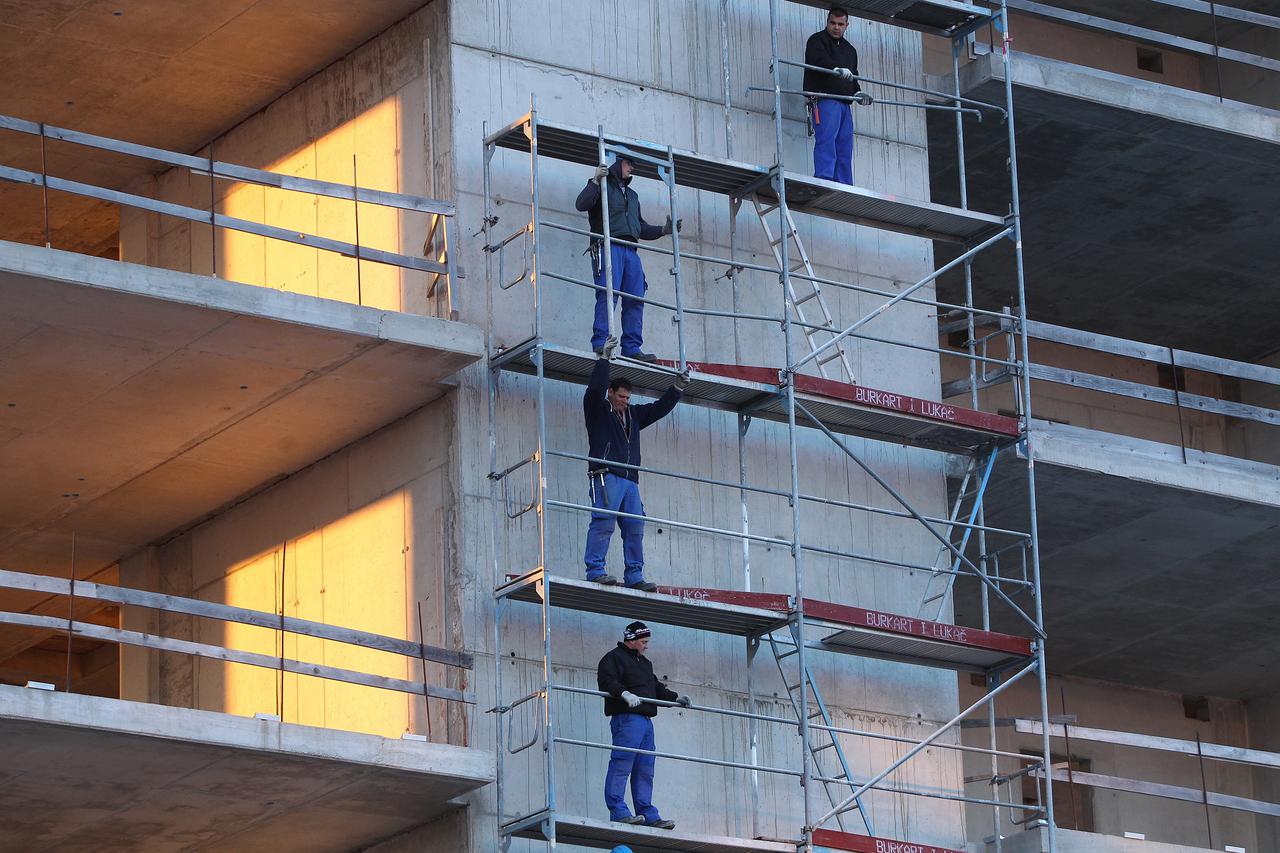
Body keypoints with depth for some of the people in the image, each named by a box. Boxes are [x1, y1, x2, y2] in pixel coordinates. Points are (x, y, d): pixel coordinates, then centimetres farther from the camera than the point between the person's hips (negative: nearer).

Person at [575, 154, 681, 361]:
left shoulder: (632, 195, 32)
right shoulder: (602, 185, 11)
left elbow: (641, 228, 33)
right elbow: (581, 204, -7)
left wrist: (663, 230, 19)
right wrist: (596, 181, -15)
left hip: (630, 251, 7)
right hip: (608, 248, -7)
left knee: (635, 299, -3)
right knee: (608, 294, -19)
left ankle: (632, 348, -4)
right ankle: (600, 343, -25)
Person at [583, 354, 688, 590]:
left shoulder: (632, 414, 27)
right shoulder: (598, 410, 9)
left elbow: (659, 408, 28)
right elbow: (595, 388, -9)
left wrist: (678, 390, 17)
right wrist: (604, 360, -7)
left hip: (629, 480, 7)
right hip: (606, 476, -7)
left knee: (635, 527, -1)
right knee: (604, 522, -17)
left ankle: (634, 577, -1)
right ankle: (595, 570, -20)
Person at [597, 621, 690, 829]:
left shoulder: (644, 663, 28)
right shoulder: (614, 658, 0)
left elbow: (656, 688, 33)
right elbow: (607, 681, -16)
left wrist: (675, 698, 19)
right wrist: (625, 694, -30)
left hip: (645, 720, 10)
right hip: (626, 717, -10)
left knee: (645, 771, 7)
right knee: (622, 764, -14)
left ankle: (648, 816, 7)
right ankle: (618, 811, -19)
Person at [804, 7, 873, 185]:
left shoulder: (850, 50, 28)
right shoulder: (817, 40, 4)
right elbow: (819, 60, -18)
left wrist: (858, 93, 7)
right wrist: (837, 70, -35)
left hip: (844, 102, 8)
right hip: (824, 100, -8)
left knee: (845, 146, 1)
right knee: (826, 139, -22)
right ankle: (823, 180, -32)